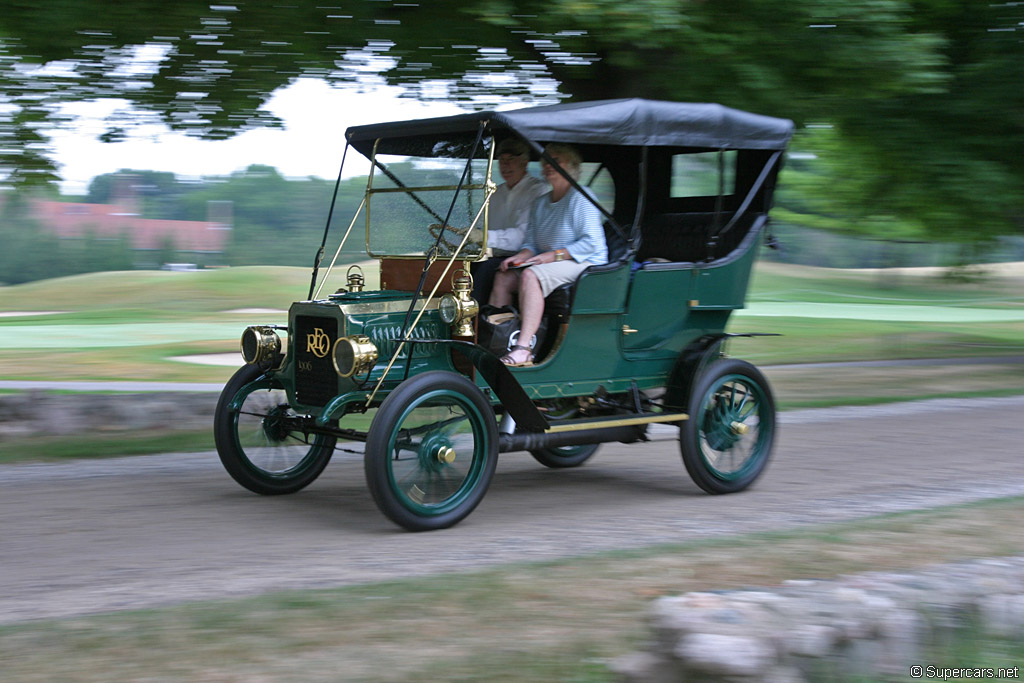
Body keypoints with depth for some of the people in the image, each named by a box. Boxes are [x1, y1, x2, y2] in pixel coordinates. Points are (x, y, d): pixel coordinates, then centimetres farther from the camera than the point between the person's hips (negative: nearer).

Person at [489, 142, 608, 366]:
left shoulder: (581, 198, -8)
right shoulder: (539, 203, 17)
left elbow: (591, 243, -15)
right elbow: (531, 242, 15)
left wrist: (554, 255, -20)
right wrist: (521, 256, -8)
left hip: (584, 263, -8)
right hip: (551, 263, 8)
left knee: (530, 275, -32)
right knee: (503, 277, -9)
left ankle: (524, 349, -41)